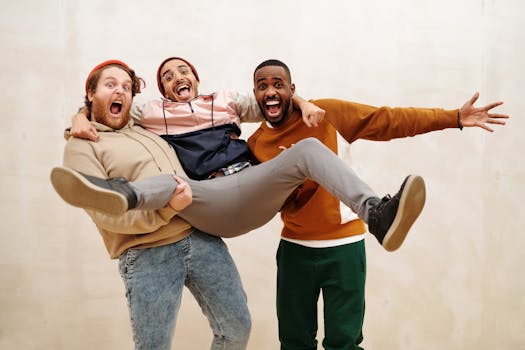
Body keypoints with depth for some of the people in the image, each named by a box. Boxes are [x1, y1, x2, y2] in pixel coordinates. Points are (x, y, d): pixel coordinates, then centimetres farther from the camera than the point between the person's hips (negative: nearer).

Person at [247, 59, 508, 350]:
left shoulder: (326, 113, -8)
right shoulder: (256, 145, 1)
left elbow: (387, 121, -7)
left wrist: (454, 118, -10)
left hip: (343, 246, -3)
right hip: (295, 248, 3)